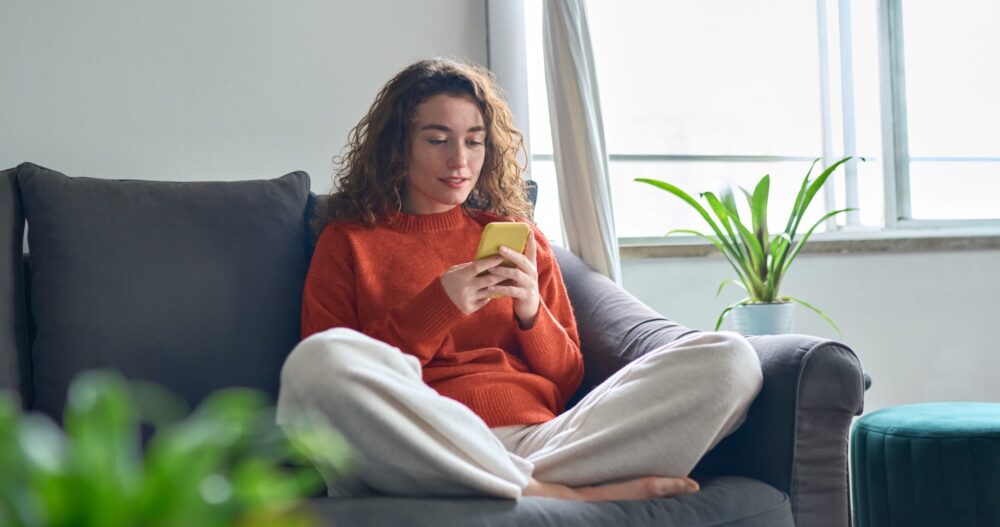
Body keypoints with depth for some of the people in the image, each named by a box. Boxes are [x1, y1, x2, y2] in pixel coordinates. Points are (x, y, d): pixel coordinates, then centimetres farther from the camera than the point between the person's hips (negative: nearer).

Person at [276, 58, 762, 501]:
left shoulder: (521, 241, 23)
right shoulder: (347, 241, 15)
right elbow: (333, 380, 5)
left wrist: (531, 312, 0)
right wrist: (436, 308, -5)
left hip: (539, 438, 3)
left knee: (728, 358, -16)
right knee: (319, 359, -37)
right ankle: (564, 495, -27)